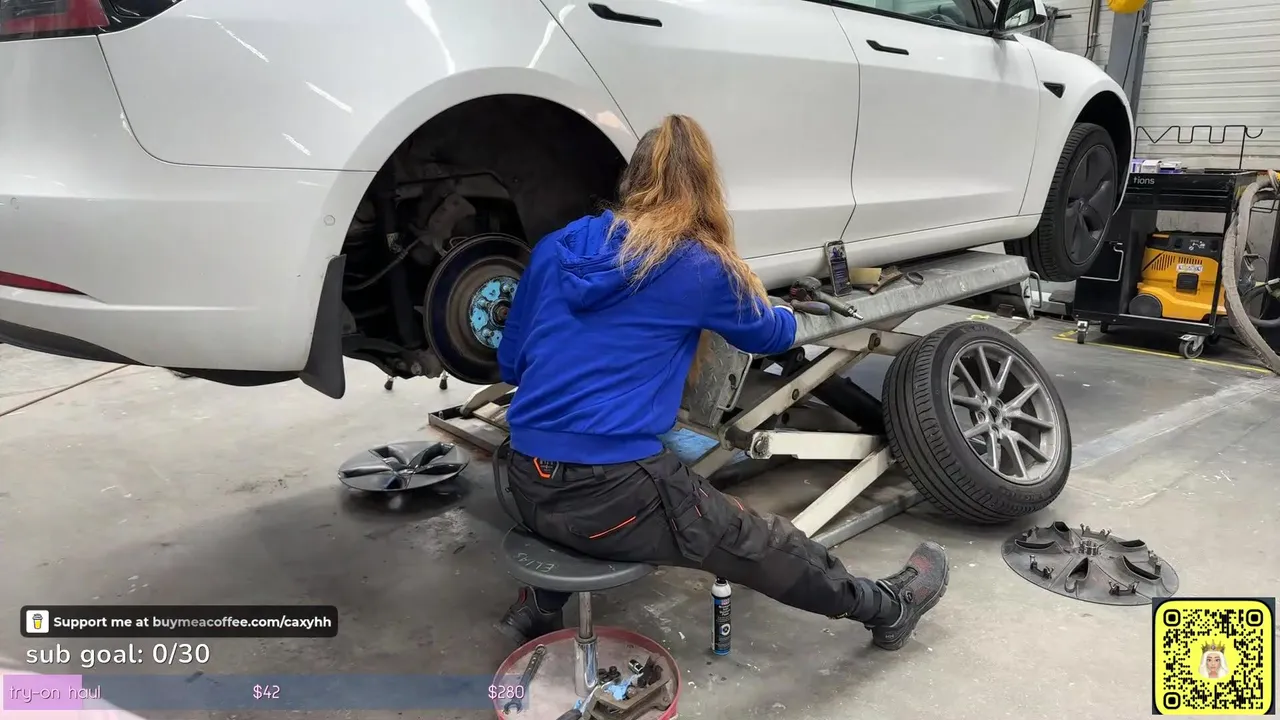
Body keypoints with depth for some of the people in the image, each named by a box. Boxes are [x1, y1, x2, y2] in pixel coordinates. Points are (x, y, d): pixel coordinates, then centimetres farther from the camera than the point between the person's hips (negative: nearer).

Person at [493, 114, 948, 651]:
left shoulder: (554, 249, 7)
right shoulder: (699, 266, -6)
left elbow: (509, 364, 14)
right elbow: (771, 335, 13)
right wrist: (781, 313, 37)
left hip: (529, 485, 6)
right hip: (608, 493, -6)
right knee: (756, 542, 13)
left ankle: (538, 604, 30)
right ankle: (889, 608, 33)